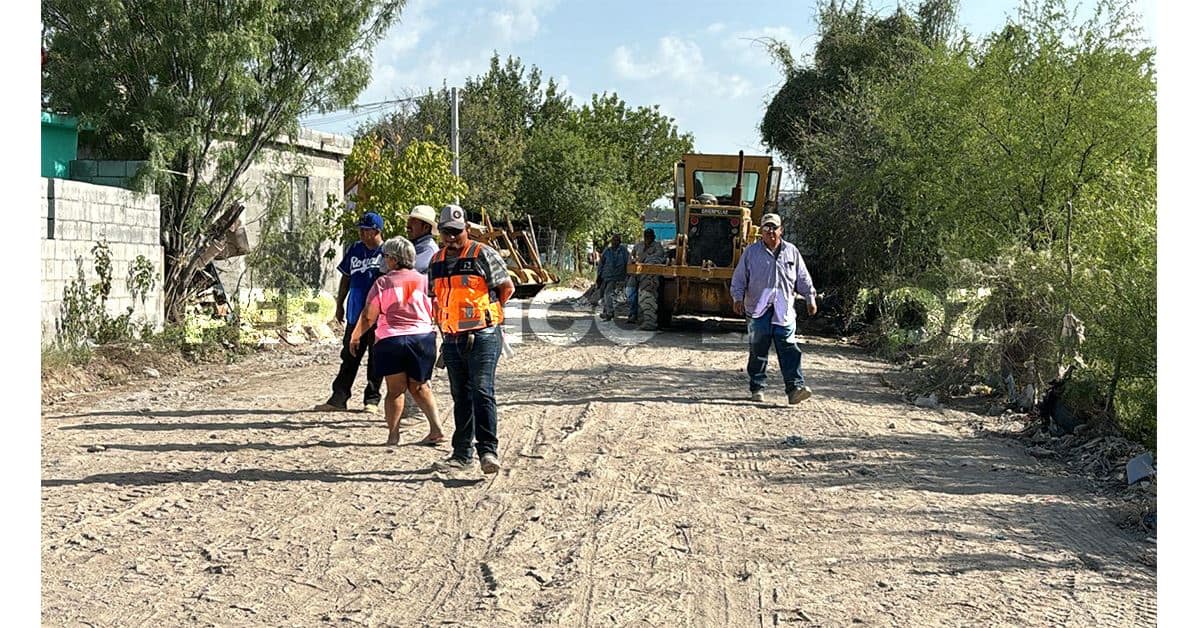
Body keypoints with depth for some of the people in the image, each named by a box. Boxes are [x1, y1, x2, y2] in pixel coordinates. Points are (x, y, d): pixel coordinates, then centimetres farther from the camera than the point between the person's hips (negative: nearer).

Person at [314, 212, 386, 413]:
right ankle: (338, 399, 10)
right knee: (349, 357, 7)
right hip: (355, 313, 5)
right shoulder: (355, 250, 10)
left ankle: (372, 400, 13)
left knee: (376, 358, 4)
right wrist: (340, 305, 18)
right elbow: (346, 278, 18)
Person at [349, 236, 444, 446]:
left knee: (395, 390, 6)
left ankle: (393, 434, 1)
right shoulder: (424, 281, 5)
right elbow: (436, 314, 11)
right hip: (422, 337, 3)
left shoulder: (383, 283, -3)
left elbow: (368, 316, 0)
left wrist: (355, 337, 13)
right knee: (419, 387, 15)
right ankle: (436, 429, 5)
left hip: (391, 340, -3)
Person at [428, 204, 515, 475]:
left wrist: (484, 312, 6)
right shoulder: (436, 261, 14)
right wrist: (446, 322, 14)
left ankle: (488, 450, -12)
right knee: (461, 397, 11)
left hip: (482, 337, -6)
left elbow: (507, 287, 0)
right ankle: (462, 454, 17)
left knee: (482, 392, -14)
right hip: (452, 339, 6)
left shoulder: (483, 254, -5)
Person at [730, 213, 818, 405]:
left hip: (784, 311, 1)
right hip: (758, 310, -1)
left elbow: (803, 279, 16)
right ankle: (757, 388, 14)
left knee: (789, 349, -8)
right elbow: (739, 278, 6)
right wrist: (738, 297, -7)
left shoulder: (792, 252, 12)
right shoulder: (751, 252, 7)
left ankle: (795, 388, -13)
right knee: (758, 351, 3)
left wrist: (810, 298, 9)